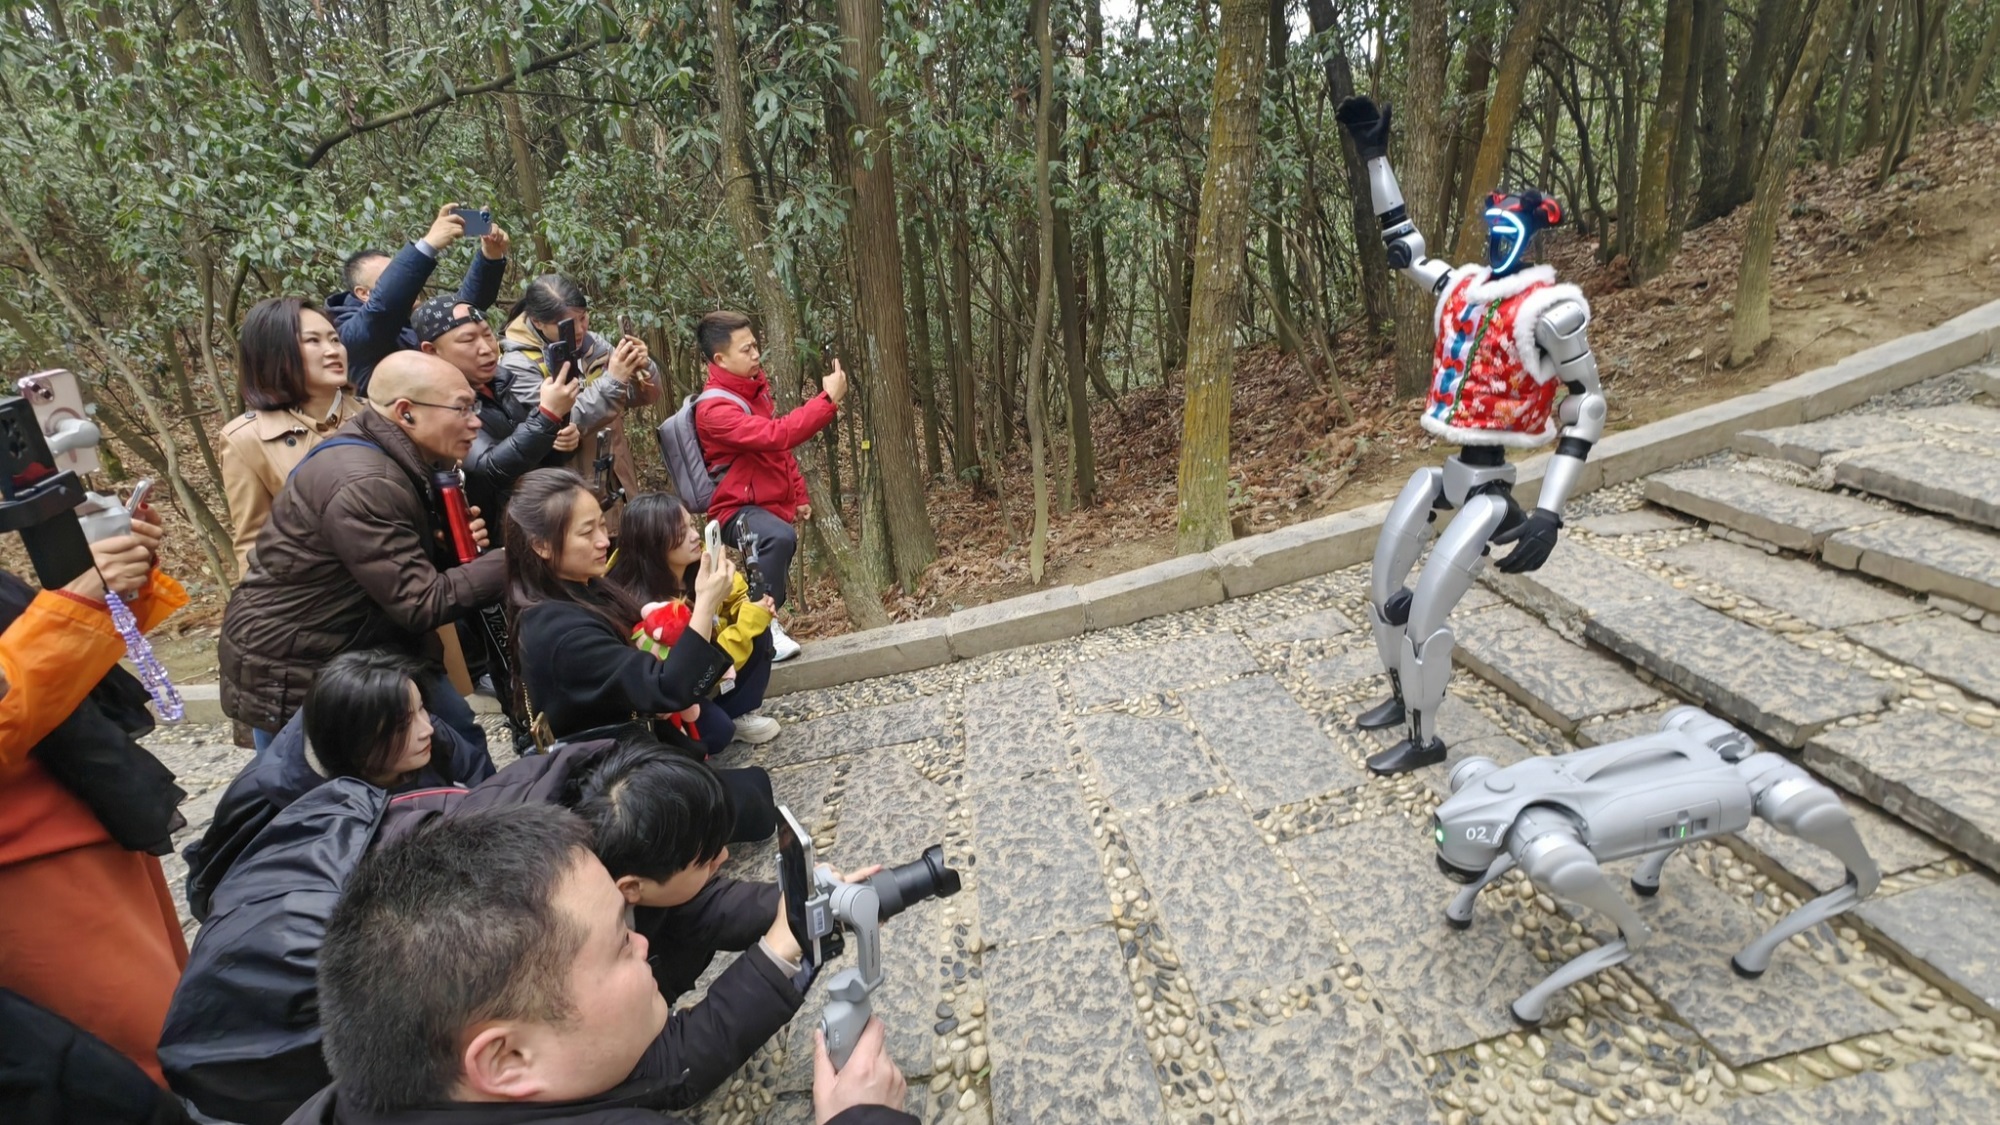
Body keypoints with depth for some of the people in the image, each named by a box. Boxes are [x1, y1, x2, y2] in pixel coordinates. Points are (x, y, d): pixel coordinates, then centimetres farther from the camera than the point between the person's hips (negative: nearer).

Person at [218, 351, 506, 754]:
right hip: (291, 671, -9)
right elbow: (422, 604, -29)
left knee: (458, 741, 10)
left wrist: (453, 546, -9)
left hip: (362, 647, 9)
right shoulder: (363, 485, -30)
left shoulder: (402, 462, 0)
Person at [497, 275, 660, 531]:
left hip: (616, 491, 5)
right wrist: (612, 380, -29)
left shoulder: (592, 343, 3)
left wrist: (644, 368, -16)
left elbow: (645, 396, 6)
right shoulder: (518, 364, -13)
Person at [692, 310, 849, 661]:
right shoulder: (714, 409, -23)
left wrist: (799, 495, 19)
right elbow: (775, 435, -36)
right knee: (779, 537, -37)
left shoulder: (755, 386, 6)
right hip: (739, 509, -9)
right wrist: (828, 399, -35)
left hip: (773, 503, 9)